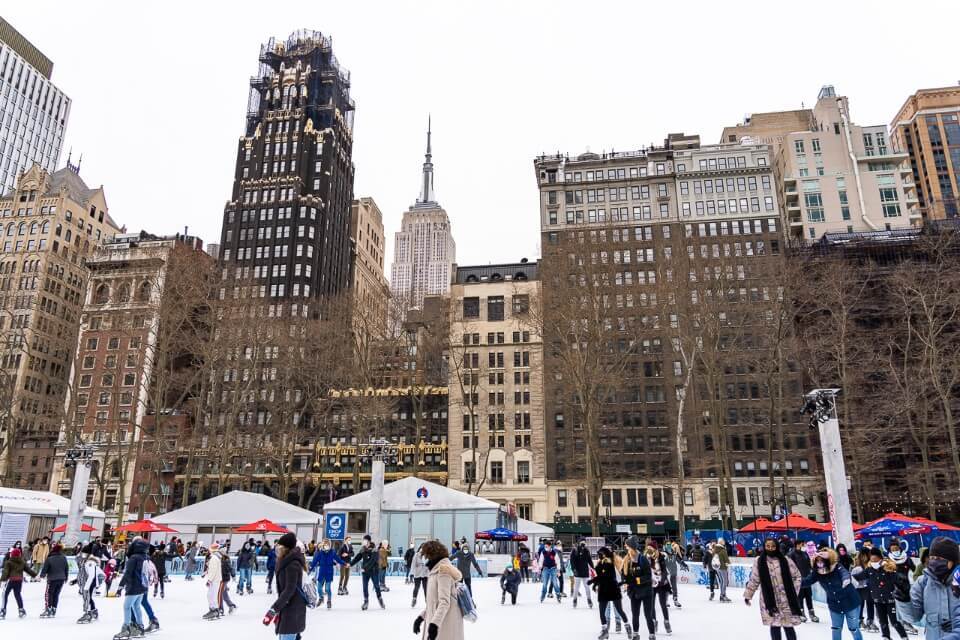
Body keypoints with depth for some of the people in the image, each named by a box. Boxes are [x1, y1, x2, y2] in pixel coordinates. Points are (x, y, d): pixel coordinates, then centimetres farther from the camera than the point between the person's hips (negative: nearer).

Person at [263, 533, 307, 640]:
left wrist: (274, 609, -27)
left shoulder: (292, 565, -18)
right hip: (287, 608, 10)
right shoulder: (287, 562, 11)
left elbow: (290, 590, -24)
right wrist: (278, 610, 19)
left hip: (292, 610, -10)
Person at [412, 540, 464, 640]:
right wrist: (421, 617, 14)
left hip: (445, 624, -10)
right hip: (437, 622, 10)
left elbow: (444, 602, -22)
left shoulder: (443, 571, -15)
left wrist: (434, 623, -29)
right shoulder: (436, 570, 15)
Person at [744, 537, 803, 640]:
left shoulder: (785, 559, -4)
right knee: (774, 626, 2)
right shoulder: (759, 561, -3)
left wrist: (793, 591, 0)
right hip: (769, 600, 0)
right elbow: (754, 580, 5)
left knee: (788, 626, 4)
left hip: (786, 599, 0)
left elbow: (797, 576, 7)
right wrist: (748, 595, 8)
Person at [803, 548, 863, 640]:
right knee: (835, 629, 16)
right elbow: (807, 581, -18)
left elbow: (845, 573, -47)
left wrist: (846, 579, -70)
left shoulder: (837, 567, -28)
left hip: (850, 602, -4)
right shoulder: (817, 572, -15)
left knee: (854, 629, 10)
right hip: (834, 605, 4)